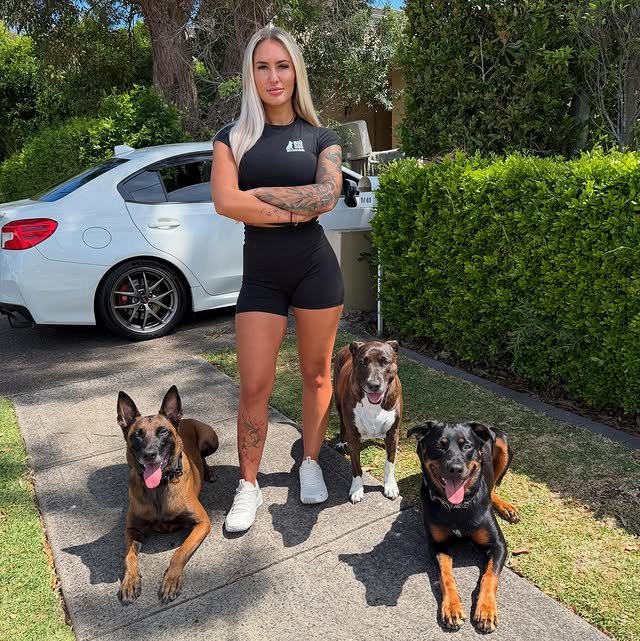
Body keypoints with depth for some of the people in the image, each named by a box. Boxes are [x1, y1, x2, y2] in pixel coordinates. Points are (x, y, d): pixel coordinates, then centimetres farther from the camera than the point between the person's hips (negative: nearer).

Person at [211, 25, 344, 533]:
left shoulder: (320, 137, 6)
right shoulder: (233, 137, 7)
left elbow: (328, 196, -12)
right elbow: (225, 201, -10)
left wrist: (259, 193, -11)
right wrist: (294, 210, -11)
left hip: (316, 270, 0)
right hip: (260, 275, 0)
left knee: (316, 373, 10)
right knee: (254, 386, 0)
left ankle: (311, 465, 29)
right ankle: (249, 487, 16)